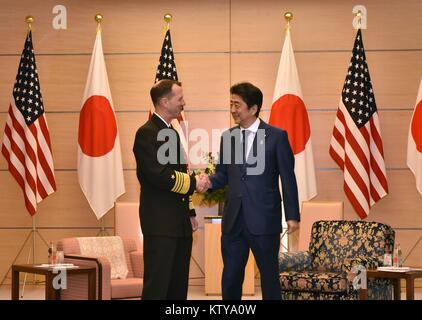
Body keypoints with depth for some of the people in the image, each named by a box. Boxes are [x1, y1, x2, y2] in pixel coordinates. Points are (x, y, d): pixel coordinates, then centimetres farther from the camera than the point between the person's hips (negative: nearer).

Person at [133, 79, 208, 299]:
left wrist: (190, 212, 17)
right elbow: (157, 175, -20)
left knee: (178, 286, 10)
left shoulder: (172, 133, 18)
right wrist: (193, 182, -12)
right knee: (157, 285, -9)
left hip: (180, 223, 9)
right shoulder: (147, 133, -11)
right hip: (160, 223, -9)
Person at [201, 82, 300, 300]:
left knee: (269, 274, 8)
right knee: (230, 276, 8)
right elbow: (222, 174, 13)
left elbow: (288, 178, -4)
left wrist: (292, 216, -7)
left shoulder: (277, 136, -4)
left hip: (264, 219, -4)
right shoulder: (227, 137, 10)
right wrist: (209, 182, -10)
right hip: (233, 220, 4)